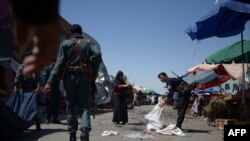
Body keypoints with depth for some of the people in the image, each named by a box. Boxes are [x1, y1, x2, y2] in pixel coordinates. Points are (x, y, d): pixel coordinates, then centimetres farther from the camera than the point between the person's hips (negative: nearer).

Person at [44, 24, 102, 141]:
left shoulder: (65, 43, 4)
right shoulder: (88, 43, 7)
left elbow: (59, 63, -6)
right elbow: (97, 54, -12)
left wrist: (50, 81, -9)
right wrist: (93, 71, -2)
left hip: (69, 78, 0)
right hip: (84, 78, 0)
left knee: (70, 107, 10)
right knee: (84, 106, 3)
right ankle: (85, 130, -20)